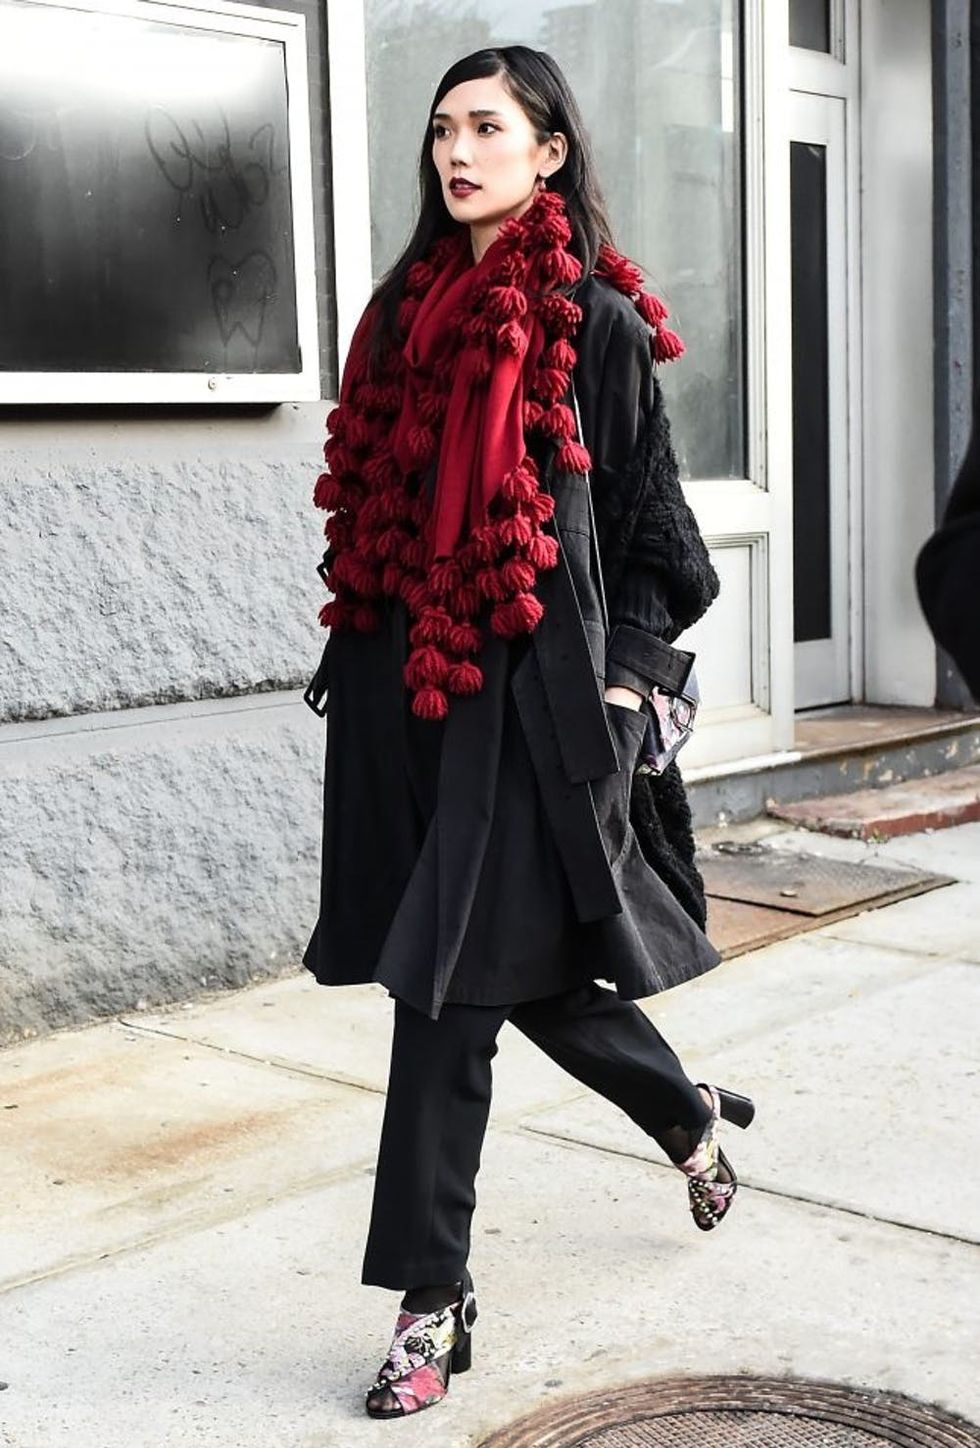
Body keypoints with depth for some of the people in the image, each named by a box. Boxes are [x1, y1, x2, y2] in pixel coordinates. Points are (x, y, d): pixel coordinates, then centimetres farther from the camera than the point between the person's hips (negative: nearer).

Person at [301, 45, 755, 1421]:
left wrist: (626, 680, -9)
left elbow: (651, 529, -1)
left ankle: (432, 1296, 7)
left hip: (527, 686, -6)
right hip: (398, 678, 6)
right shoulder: (409, 308, 14)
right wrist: (351, 662, 15)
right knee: (523, 966, 15)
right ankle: (690, 1113, 43)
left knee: (451, 978, -6)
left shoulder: (597, 322, -3)